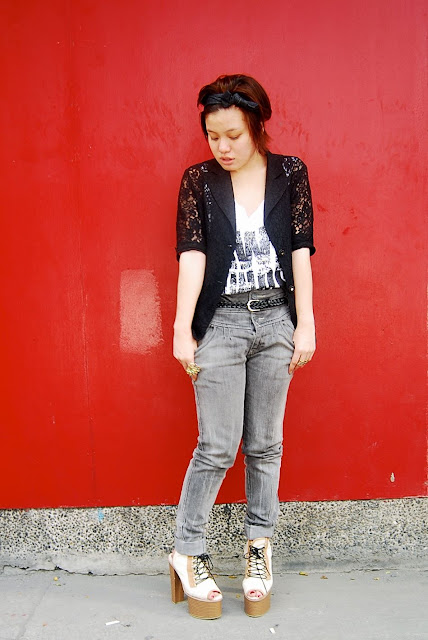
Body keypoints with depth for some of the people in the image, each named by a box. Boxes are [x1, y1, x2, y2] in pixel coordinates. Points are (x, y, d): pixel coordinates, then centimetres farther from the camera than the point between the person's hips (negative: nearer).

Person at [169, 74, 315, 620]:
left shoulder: (290, 173, 6)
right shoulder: (198, 180, 3)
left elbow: (300, 250, 3)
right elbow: (192, 254, -6)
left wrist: (305, 324, -2)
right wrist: (182, 329, -12)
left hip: (276, 322, 2)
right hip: (221, 323, -2)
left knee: (265, 444, 9)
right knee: (217, 447, -2)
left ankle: (259, 547, 25)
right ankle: (187, 553, 14)